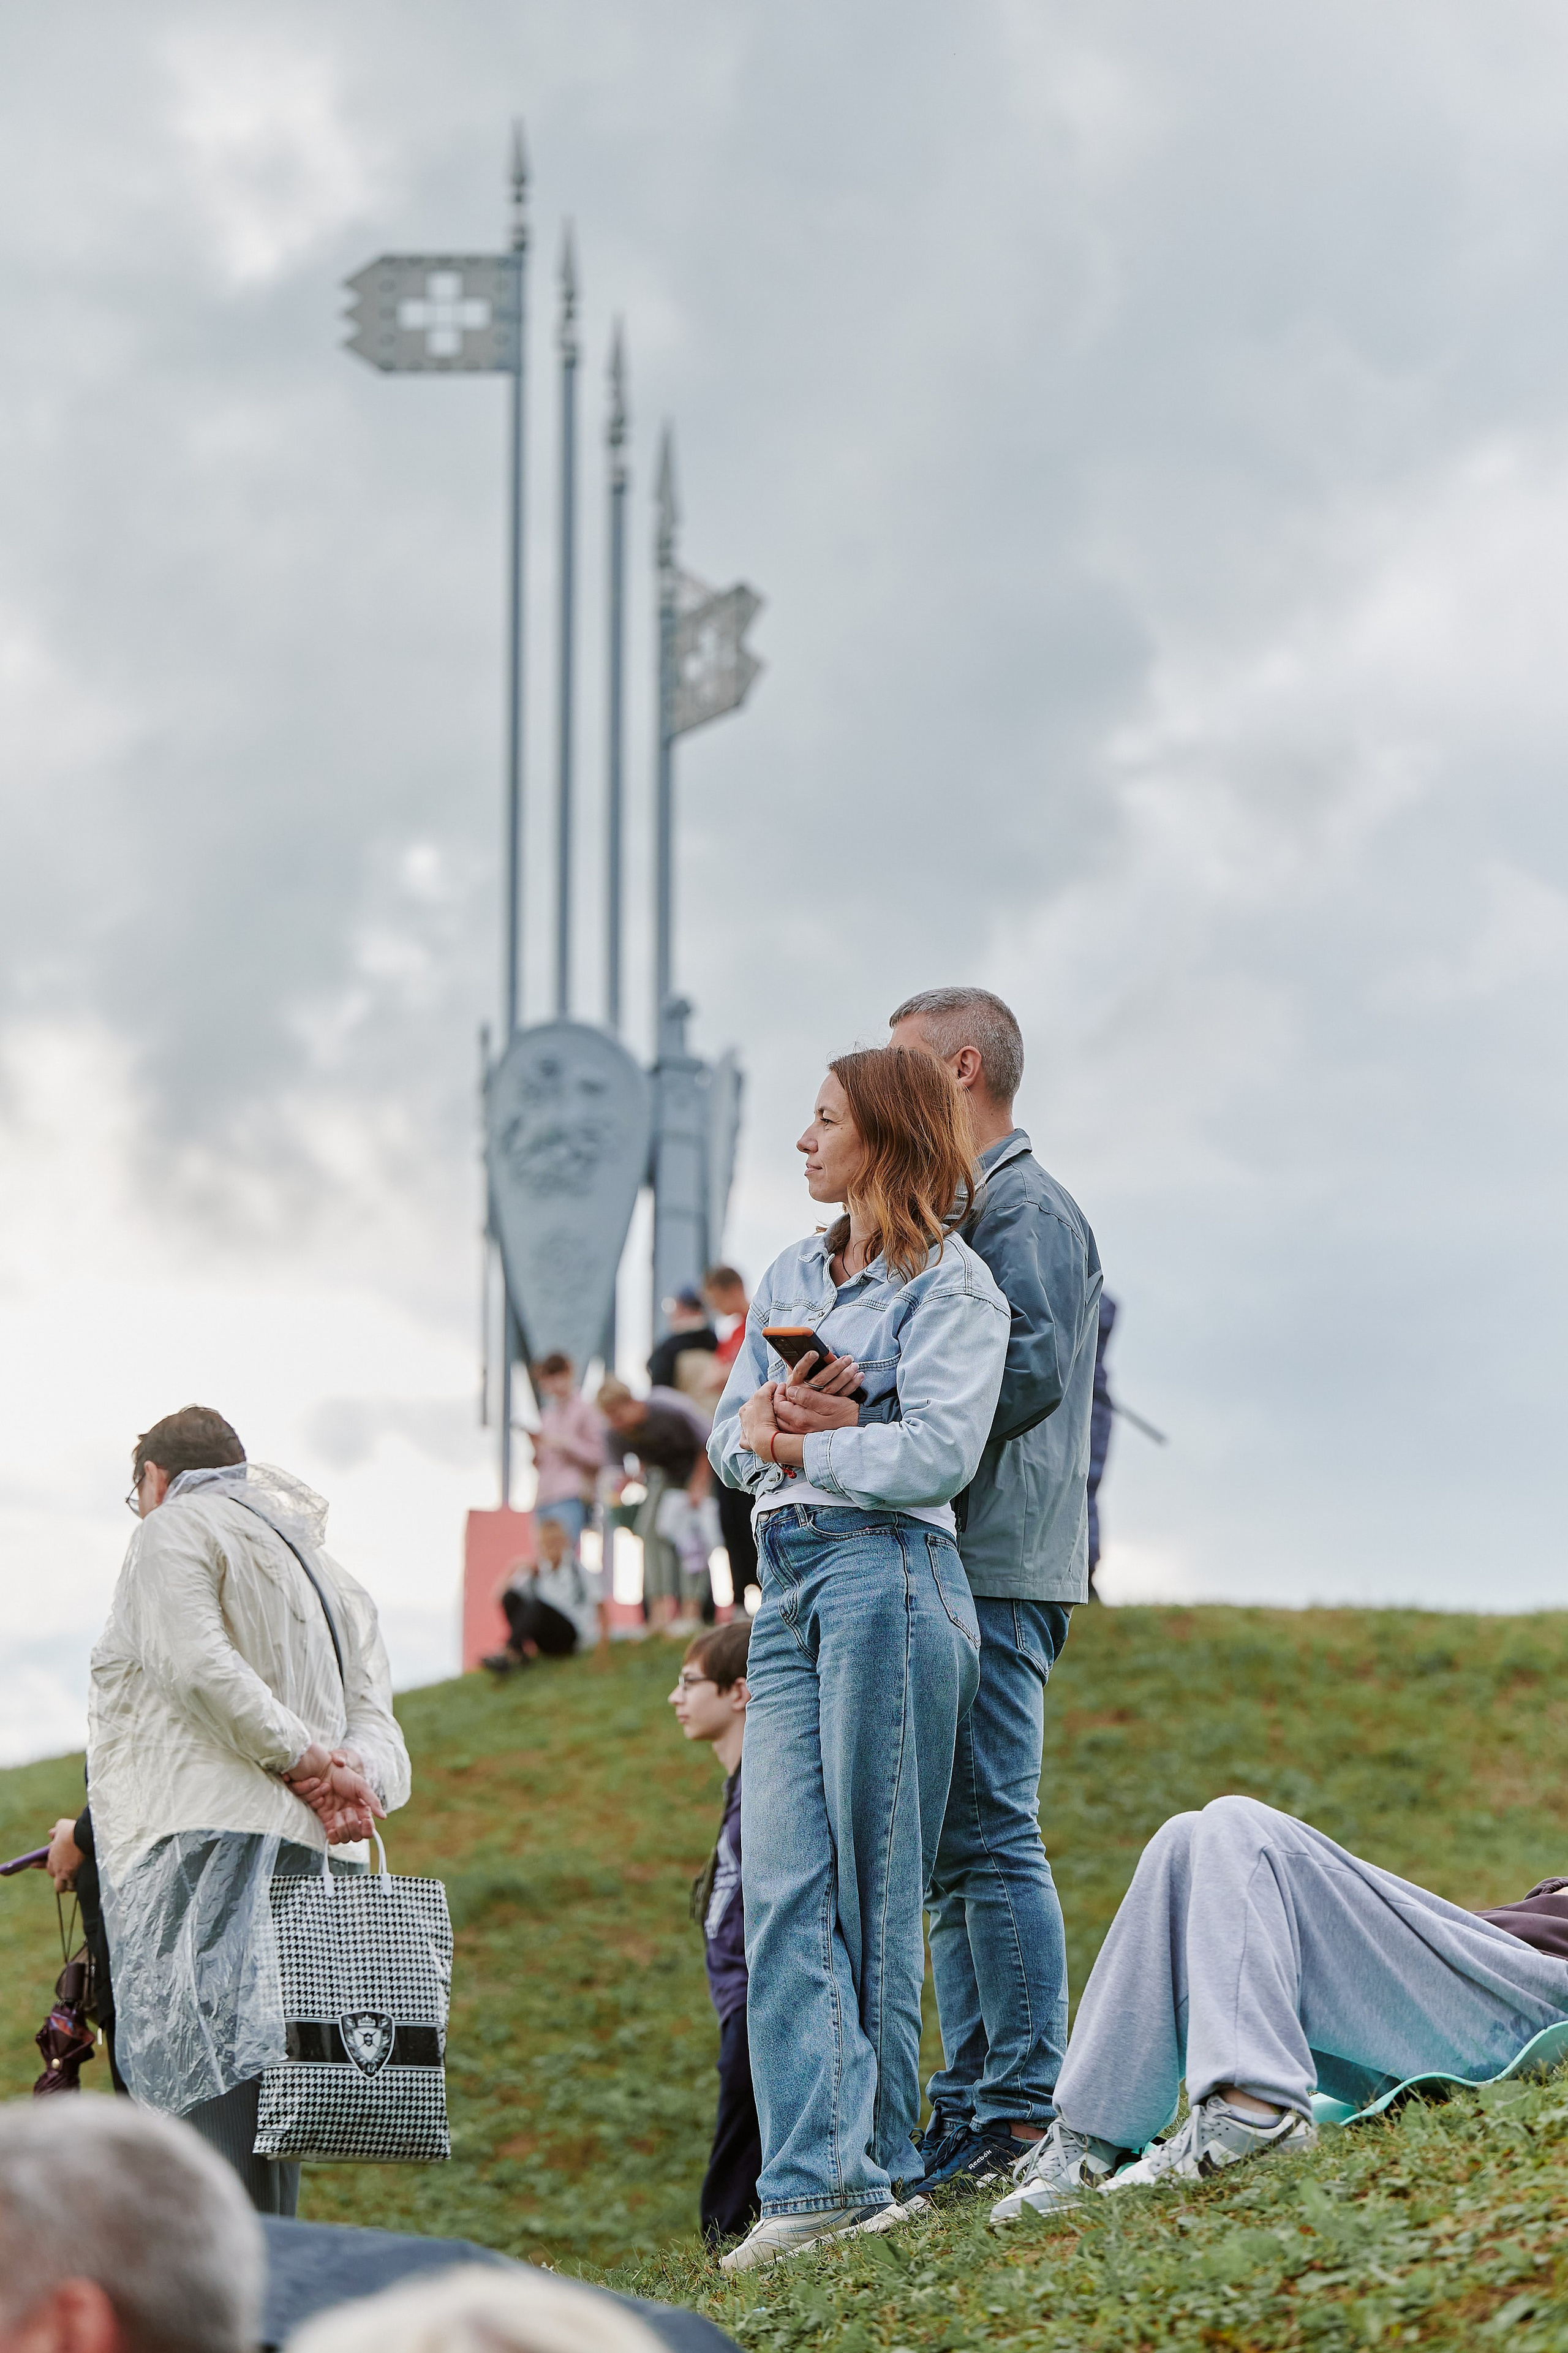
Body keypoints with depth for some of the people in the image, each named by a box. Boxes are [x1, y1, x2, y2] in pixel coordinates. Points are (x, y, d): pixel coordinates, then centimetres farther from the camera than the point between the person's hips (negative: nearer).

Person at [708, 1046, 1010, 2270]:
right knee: (783, 1888, -4)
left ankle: (866, 2167, 0)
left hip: (888, 1575, -7)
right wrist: (772, 1422, -4)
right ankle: (810, 2179, -9)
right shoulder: (791, 1275, 22)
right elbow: (730, 1435, 18)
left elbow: (937, 1454, -12)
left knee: (873, 1888, -4)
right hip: (786, 1583, 7)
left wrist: (800, 1443, -2)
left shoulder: (952, 1284, -1)